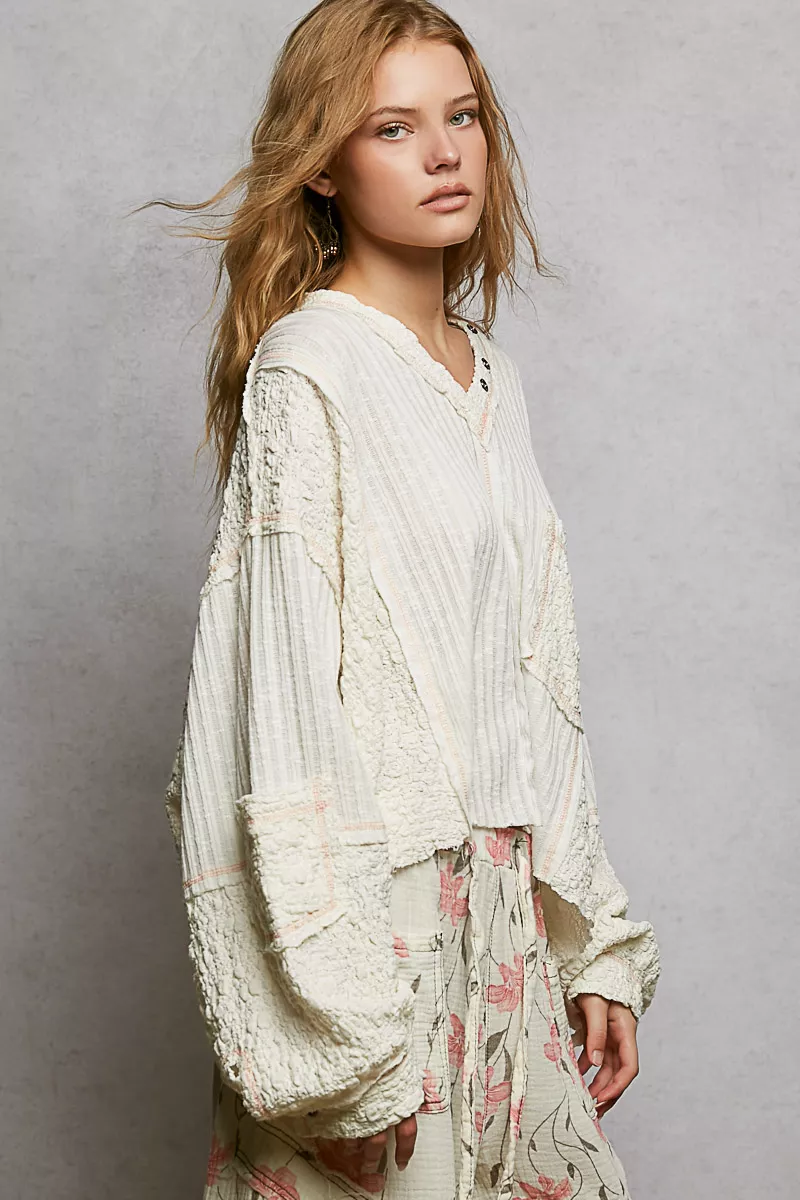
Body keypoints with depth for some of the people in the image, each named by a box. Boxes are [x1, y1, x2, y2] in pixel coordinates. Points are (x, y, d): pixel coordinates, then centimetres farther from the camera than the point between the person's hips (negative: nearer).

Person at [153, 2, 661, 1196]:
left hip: (505, 906, 7)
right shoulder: (307, 370, -11)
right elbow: (287, 700, -15)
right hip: (369, 903, -6)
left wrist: (596, 948, 11)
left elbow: (538, 684, 13)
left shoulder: (494, 378, 11)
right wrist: (334, 1036, -18)